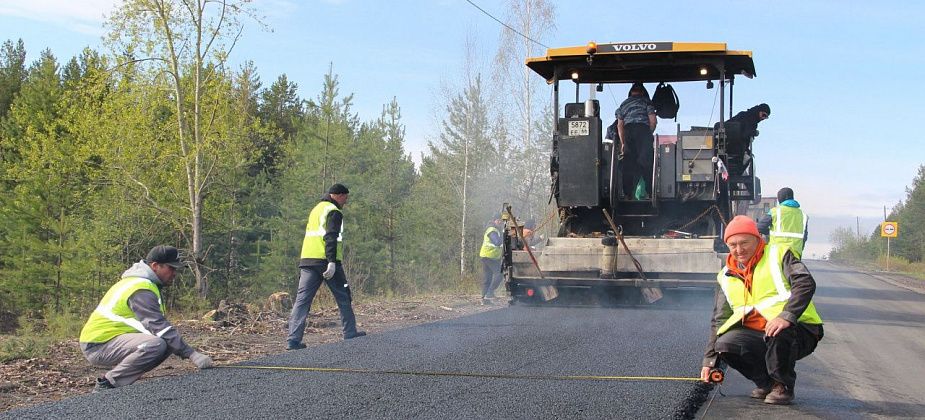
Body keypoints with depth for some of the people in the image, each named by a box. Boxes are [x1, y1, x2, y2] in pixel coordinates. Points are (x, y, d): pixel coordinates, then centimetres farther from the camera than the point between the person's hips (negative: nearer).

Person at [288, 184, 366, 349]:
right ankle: (350, 334, 17)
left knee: (302, 299, 0)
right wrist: (332, 262, -25)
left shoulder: (316, 210, 24)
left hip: (307, 260, 7)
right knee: (343, 298, 9)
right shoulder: (334, 212, -5)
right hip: (326, 261, -7)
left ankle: (293, 339, -9)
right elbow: (331, 237, -18)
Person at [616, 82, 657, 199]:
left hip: (628, 131, 3)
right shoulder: (646, 102, 10)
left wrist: (623, 142, 13)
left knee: (628, 163, 1)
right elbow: (653, 121, -1)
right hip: (643, 130, -3)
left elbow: (619, 125, 13)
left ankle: (627, 193, -3)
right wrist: (650, 133, 15)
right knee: (645, 161, -6)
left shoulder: (623, 104, 20)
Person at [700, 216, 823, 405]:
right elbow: (719, 321, 16)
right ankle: (767, 382, 2)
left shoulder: (778, 255, -2)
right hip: (758, 336, 5)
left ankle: (784, 385, -9)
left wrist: (787, 315, -33)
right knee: (725, 343, -22)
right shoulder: (727, 277, 13)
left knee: (778, 333, -37)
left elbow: (806, 283, -18)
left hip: (799, 332, -5)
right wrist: (710, 360, 7)